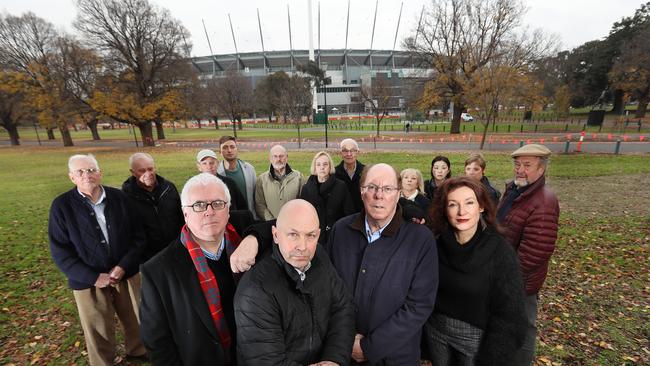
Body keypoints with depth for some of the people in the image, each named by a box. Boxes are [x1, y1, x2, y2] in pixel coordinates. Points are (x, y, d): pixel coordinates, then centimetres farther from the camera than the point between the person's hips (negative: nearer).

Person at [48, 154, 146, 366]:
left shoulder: (119, 197, -6)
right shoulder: (62, 206, -9)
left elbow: (138, 236, -3)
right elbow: (60, 252, -8)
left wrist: (123, 266, -14)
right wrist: (94, 277, -15)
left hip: (126, 273, 2)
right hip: (89, 281, -2)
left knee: (135, 319, 19)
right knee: (98, 333, 14)